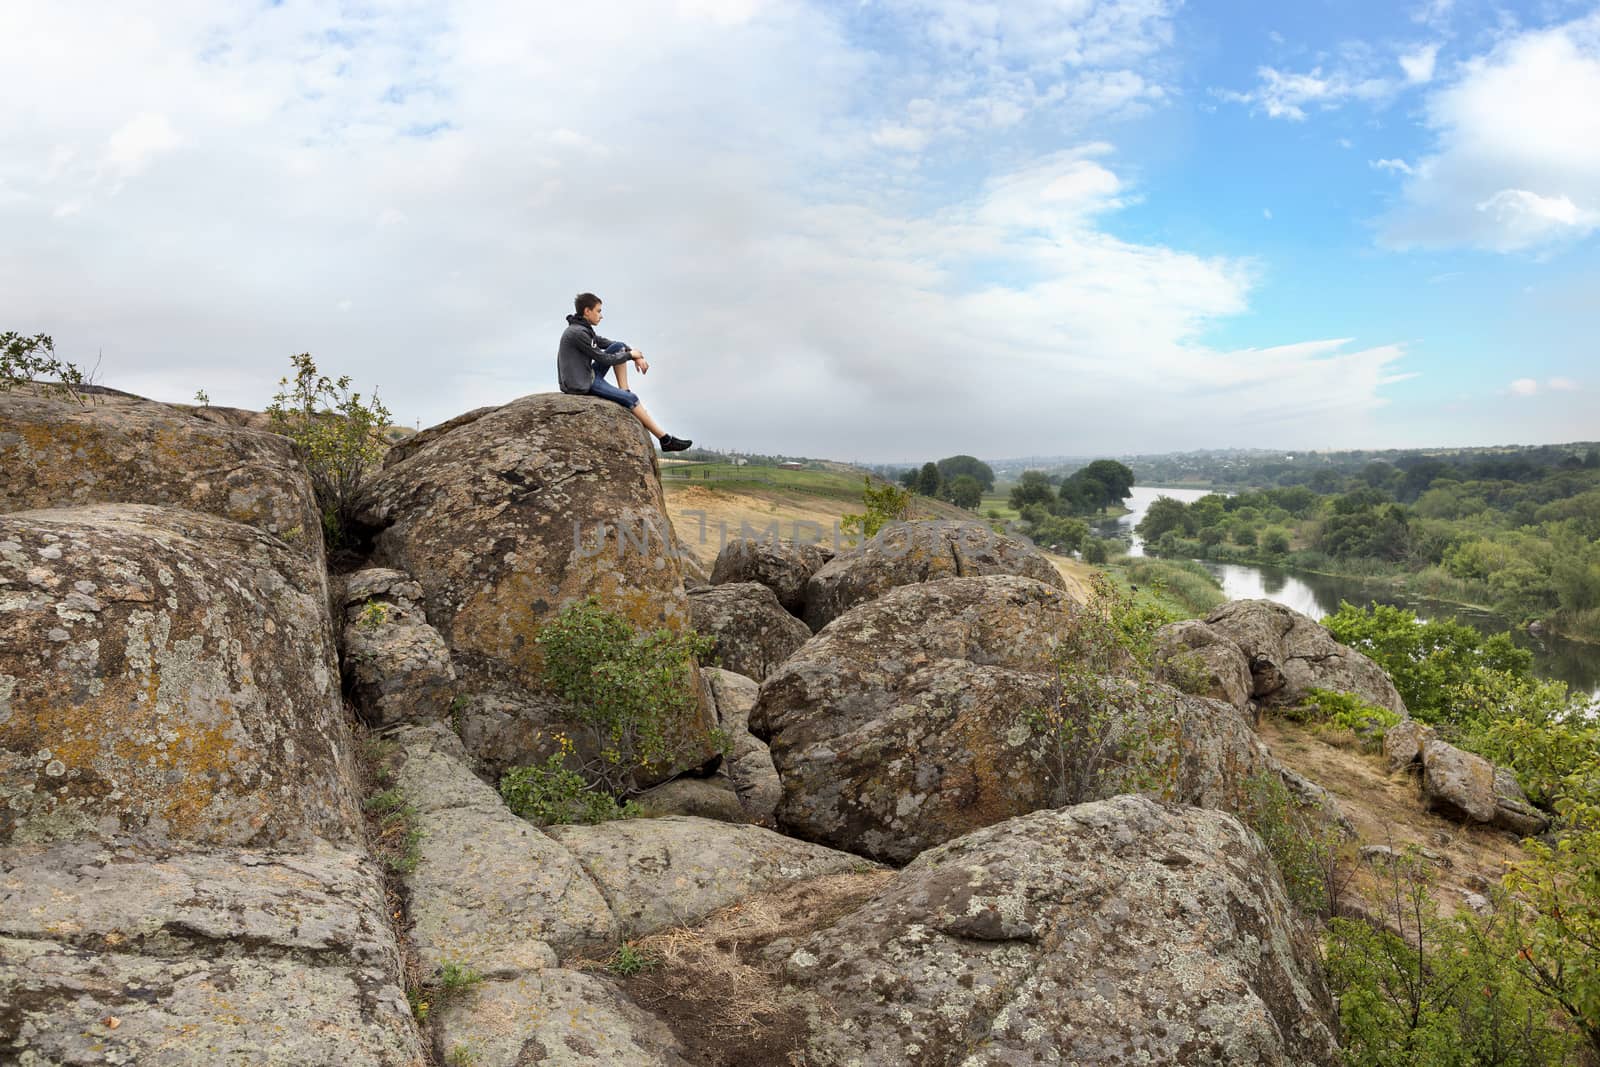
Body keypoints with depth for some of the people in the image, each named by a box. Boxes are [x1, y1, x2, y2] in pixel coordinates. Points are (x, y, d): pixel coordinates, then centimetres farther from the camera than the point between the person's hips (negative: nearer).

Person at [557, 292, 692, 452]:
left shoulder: (583, 329, 10)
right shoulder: (577, 333, -20)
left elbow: (607, 343, 14)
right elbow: (603, 359, -18)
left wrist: (636, 356, 0)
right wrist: (630, 354, -4)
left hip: (588, 375, 10)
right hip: (581, 385, -10)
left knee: (619, 347, 8)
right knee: (631, 399, -13)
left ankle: (624, 393, 2)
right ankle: (665, 440, -9)